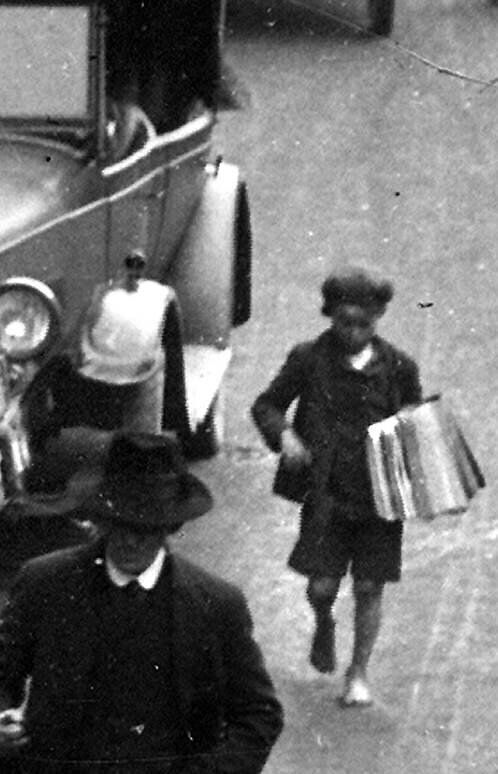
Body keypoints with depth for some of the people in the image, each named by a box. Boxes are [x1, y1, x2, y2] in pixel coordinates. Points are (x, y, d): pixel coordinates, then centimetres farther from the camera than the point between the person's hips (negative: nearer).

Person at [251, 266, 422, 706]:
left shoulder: (399, 368, 1)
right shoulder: (310, 360, -2)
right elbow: (267, 405, 7)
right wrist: (283, 435, -14)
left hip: (380, 496, 1)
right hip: (326, 492, -1)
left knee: (369, 588, 3)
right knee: (322, 586, -5)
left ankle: (359, 674, 20)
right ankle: (324, 625, 31)